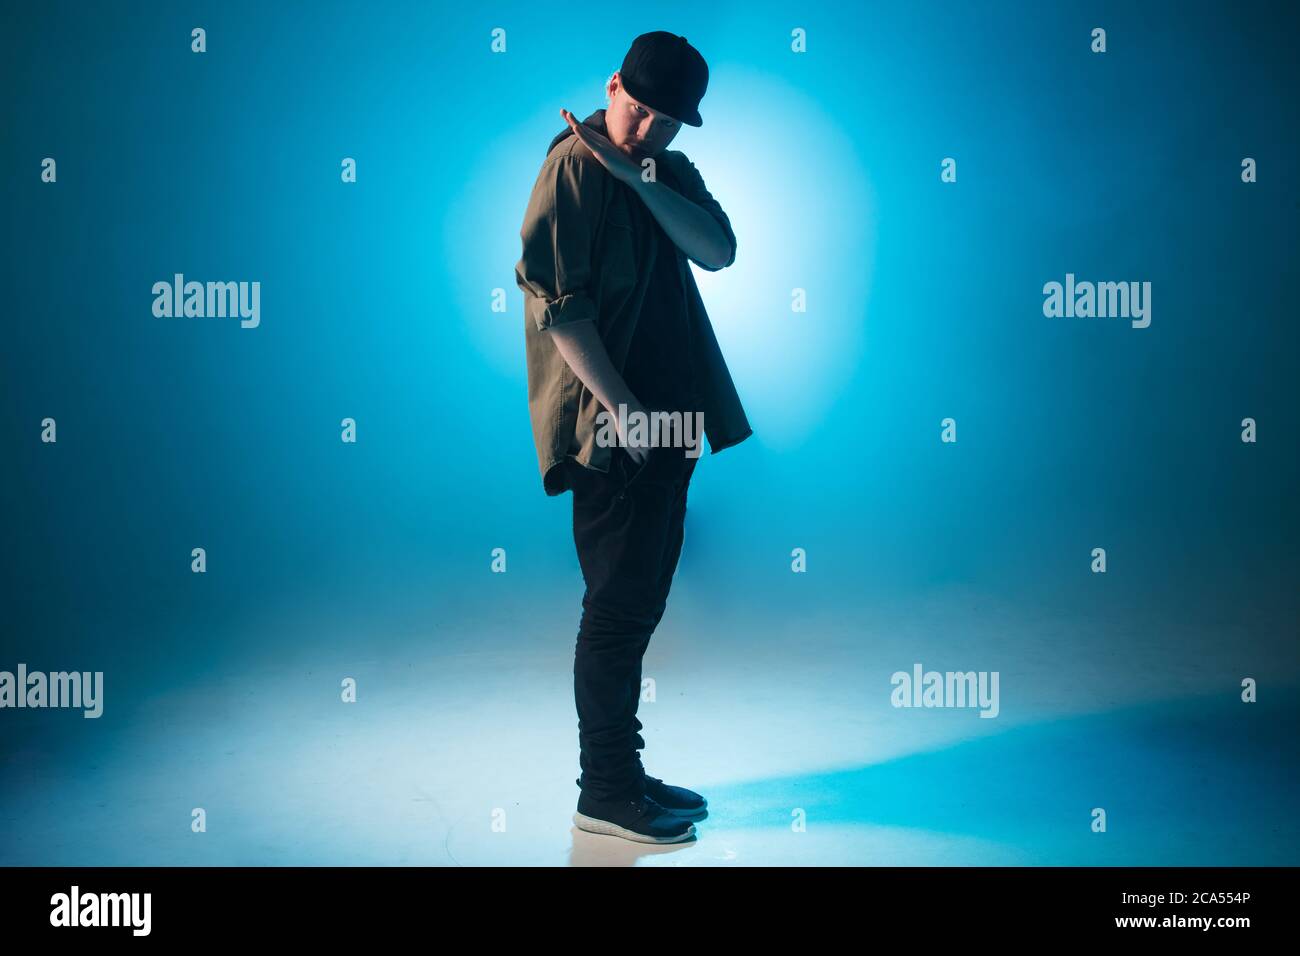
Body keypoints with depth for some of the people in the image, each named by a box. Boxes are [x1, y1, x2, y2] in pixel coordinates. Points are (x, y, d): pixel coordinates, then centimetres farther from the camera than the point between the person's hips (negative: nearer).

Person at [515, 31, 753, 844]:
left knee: (638, 606, 13)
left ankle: (625, 775, 24)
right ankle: (606, 792, 7)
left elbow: (718, 251, -2)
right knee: (619, 607, -4)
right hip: (611, 425, -8)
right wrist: (620, 407, -18)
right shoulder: (575, 166, -7)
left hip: (666, 423, 8)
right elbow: (556, 299, -15)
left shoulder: (671, 174, 16)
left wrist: (640, 176, -12)